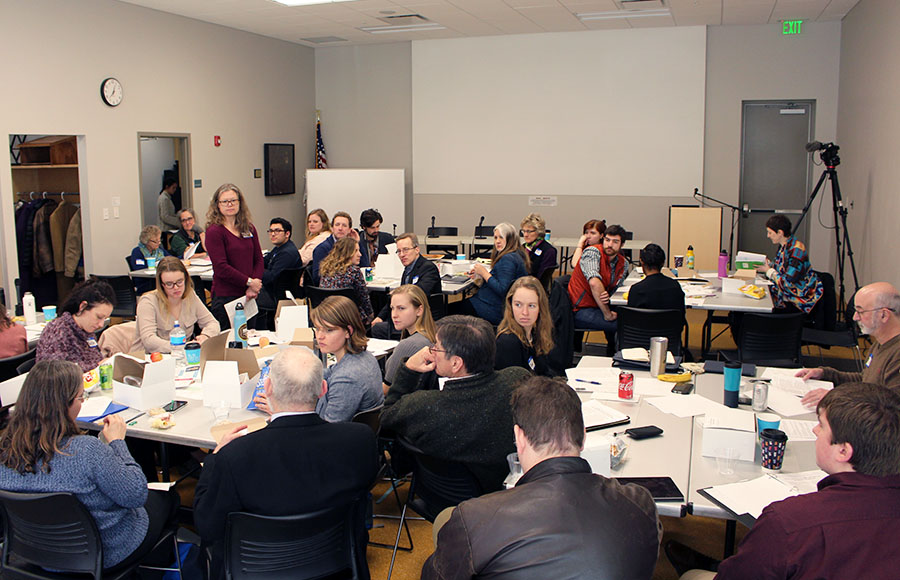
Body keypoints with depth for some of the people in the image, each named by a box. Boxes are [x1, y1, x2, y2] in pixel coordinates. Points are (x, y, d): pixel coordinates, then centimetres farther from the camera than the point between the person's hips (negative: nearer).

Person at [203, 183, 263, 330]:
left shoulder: (249, 228, 10)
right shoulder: (214, 231, -7)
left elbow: (258, 259, 10)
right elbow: (221, 268, -13)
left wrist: (254, 287, -5)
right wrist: (249, 282, -13)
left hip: (249, 296, 6)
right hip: (225, 297, -6)